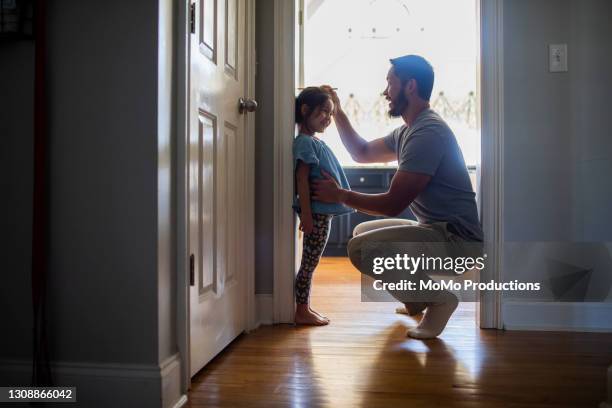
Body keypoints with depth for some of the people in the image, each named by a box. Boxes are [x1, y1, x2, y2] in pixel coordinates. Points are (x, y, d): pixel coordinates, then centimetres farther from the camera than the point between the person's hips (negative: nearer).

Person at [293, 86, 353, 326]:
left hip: (324, 211, 10)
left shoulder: (316, 142, 18)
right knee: (309, 262, -2)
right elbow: (302, 179, -18)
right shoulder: (304, 142, -12)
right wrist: (306, 213, -22)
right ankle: (302, 311, 7)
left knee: (311, 262, 13)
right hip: (315, 212, -9)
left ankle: (305, 308, 22)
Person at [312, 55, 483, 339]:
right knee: (362, 231, 22)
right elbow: (362, 152, 26)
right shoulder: (407, 131, 13)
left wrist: (340, 195, -9)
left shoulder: (428, 132, -20)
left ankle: (438, 298, -6)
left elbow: (393, 204, -22)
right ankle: (419, 296, 18)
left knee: (361, 249, -22)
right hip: (436, 230, 11)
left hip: (456, 239, -11)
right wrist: (337, 112, 19)